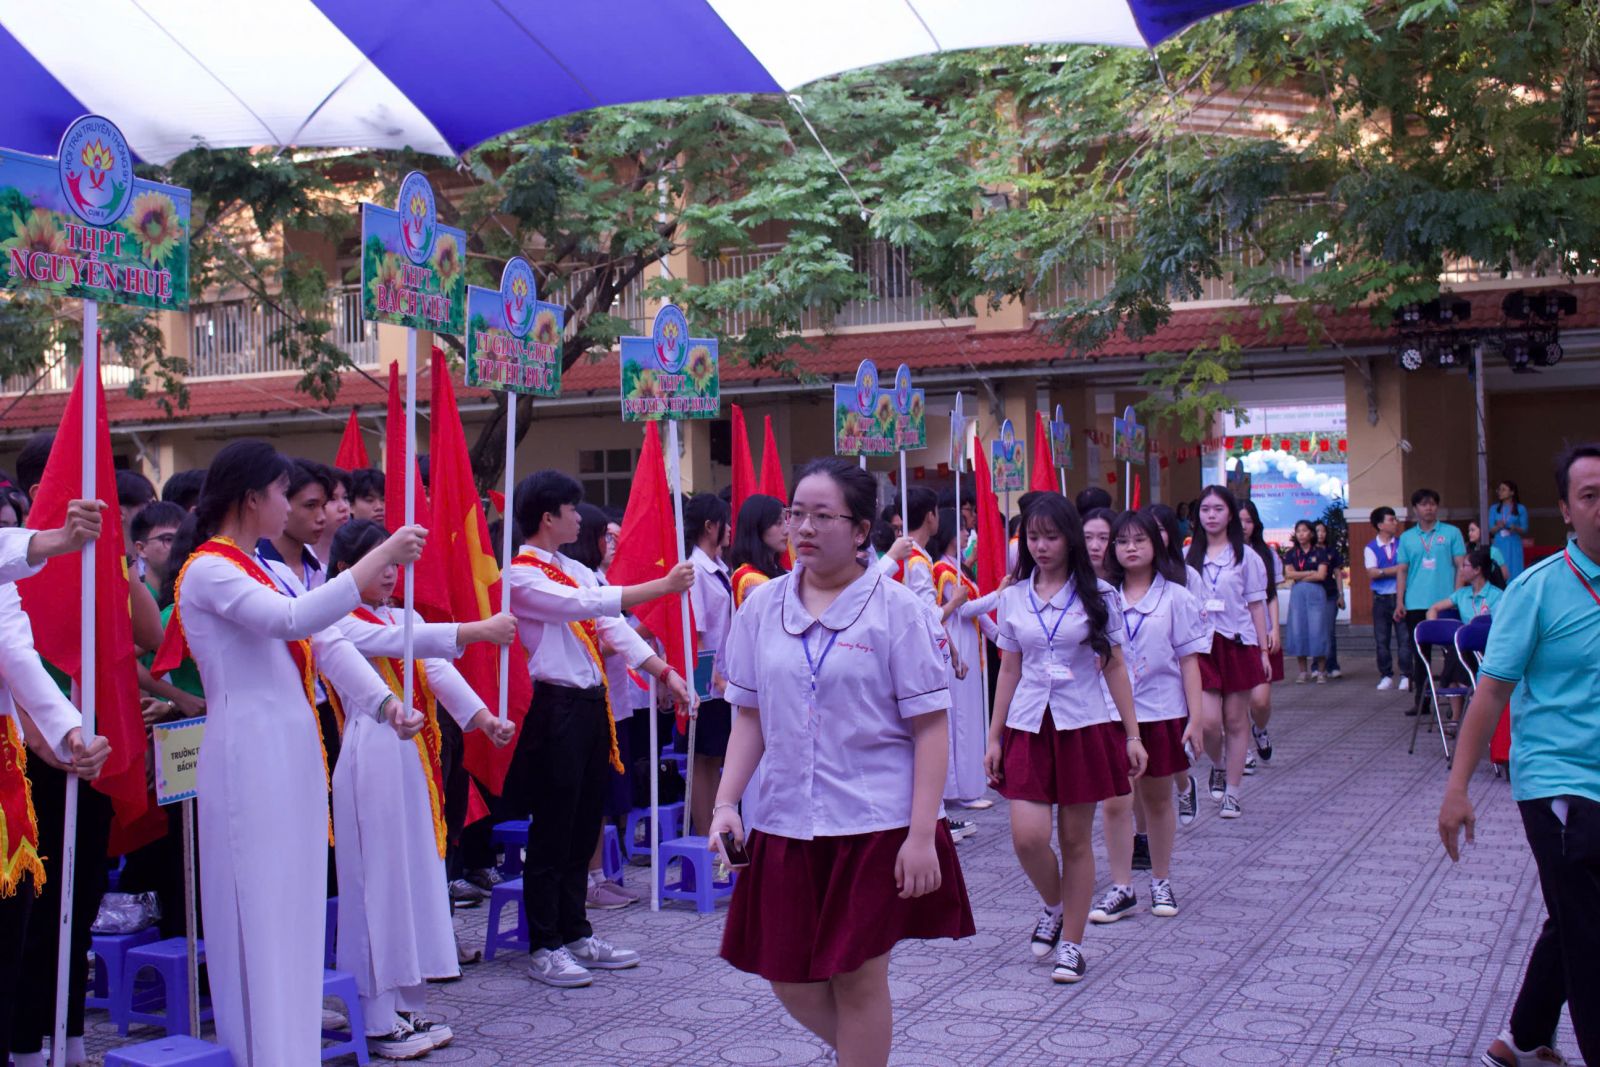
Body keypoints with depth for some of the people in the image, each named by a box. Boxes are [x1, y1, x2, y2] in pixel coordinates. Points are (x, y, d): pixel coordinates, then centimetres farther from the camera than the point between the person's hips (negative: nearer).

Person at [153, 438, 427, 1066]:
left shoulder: (273, 573, 17)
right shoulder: (209, 571, -9)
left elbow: (330, 645, 8)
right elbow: (293, 620, -25)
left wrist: (385, 703, -8)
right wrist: (382, 556, -25)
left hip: (294, 750, 9)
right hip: (250, 751, -9)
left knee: (297, 907, 11)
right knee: (261, 910, -5)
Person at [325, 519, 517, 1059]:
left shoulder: (406, 617, 16)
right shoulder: (339, 624, -6)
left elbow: (441, 672, 1)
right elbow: (399, 643, -24)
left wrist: (483, 717, -15)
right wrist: (478, 630, -31)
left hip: (415, 758, 8)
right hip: (372, 756, -8)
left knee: (418, 876, 10)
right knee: (380, 880, -5)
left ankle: (409, 1008, 19)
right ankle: (378, 1021, 3)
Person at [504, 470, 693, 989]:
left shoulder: (576, 571, 15)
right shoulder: (521, 575, -11)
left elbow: (614, 627, 9)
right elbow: (588, 605, -23)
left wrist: (665, 672, -1)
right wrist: (662, 586, -23)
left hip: (592, 704, 8)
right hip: (556, 708, -8)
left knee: (583, 828, 14)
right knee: (552, 832, -1)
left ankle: (576, 934, 25)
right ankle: (544, 948, 8)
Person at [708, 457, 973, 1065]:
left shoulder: (894, 608, -6)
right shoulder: (762, 607, 5)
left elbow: (930, 727, -7)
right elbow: (750, 717, 11)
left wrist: (922, 834, -13)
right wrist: (726, 802, -1)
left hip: (875, 826, -4)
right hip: (785, 825, 4)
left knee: (857, 979, 3)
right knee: (789, 981, 9)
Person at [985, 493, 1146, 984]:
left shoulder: (1098, 595, 0)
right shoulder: (1013, 598, 5)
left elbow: (1114, 667, 3)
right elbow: (1009, 671, 9)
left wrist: (1132, 734, 0)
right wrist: (994, 737, 7)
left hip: (1085, 726, -1)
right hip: (1030, 727, 2)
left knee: (1076, 839, 4)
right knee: (1028, 837, -10)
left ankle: (1071, 943, 17)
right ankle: (1054, 906, 21)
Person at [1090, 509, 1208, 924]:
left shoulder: (1175, 597, -2)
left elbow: (1188, 660, -2)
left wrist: (1195, 718, -6)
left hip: (1161, 711, -1)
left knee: (1157, 799, 13)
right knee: (1114, 802, -3)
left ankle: (1161, 882, 27)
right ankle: (1121, 890, 6)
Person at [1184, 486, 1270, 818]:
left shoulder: (1245, 557, 3)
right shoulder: (1189, 556, 6)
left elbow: (1256, 605, 4)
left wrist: (1263, 651, 0)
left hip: (1237, 643, -1)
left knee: (1235, 721, 4)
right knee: (1207, 720, -10)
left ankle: (1232, 794, 14)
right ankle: (1217, 766, 22)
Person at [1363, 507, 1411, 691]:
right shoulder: (1370, 548, 4)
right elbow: (1372, 573, -7)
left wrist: (1383, 571, -14)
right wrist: (1395, 569, -10)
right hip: (1381, 598, 0)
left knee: (1404, 638, -5)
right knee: (1382, 640, 3)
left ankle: (1406, 676, 1)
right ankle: (1386, 676, 12)